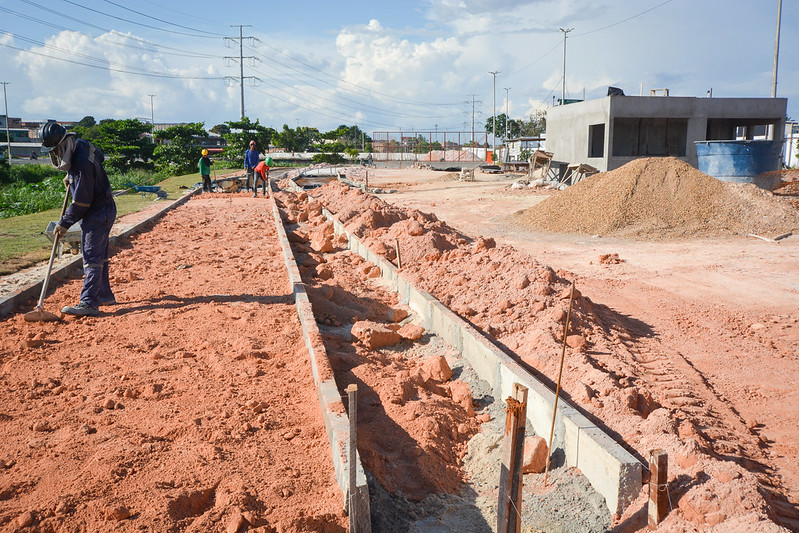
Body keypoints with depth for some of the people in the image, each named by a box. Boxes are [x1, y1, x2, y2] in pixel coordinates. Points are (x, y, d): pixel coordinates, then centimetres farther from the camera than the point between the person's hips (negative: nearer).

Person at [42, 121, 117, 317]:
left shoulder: (82, 164, -26)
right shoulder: (81, 144, 2)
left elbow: (81, 201, -23)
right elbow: (99, 157, 26)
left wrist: (65, 223, -15)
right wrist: (71, 176, 21)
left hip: (98, 214, -10)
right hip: (102, 212, 10)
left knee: (92, 257, -14)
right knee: (99, 255, 17)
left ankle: (88, 303, -16)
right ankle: (104, 295, 28)